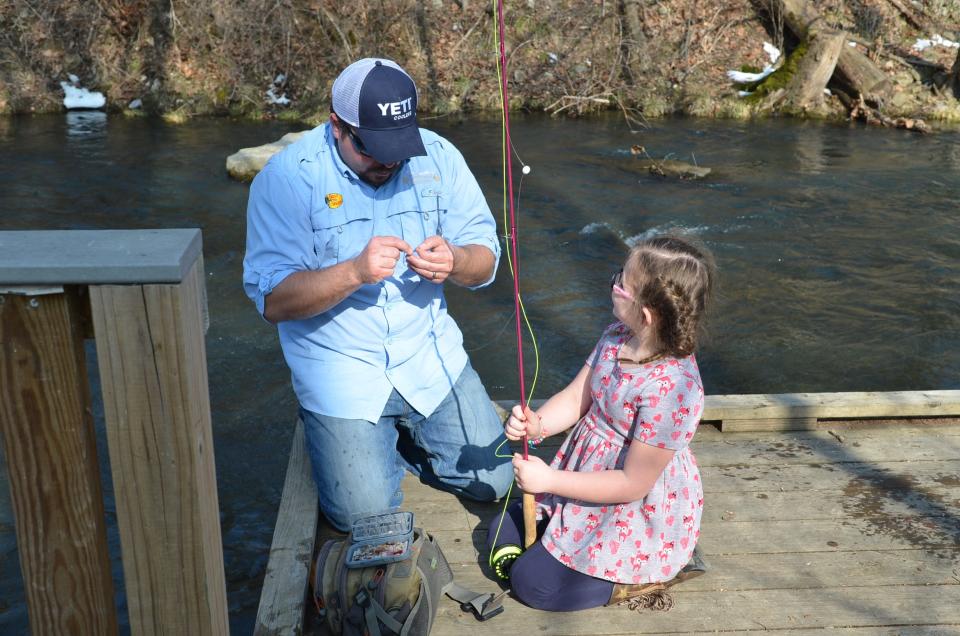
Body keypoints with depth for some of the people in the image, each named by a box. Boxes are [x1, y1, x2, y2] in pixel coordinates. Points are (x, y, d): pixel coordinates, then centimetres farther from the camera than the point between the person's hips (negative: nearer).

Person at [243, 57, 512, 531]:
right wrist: (354, 271, -34)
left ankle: (399, 434, 29)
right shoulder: (287, 177, -15)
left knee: (492, 481, 3)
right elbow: (272, 300, -18)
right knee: (366, 516, -9)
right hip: (340, 365, -3)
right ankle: (328, 427, 22)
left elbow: (486, 259, -1)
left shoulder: (437, 156, -4)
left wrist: (455, 261, -25)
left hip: (430, 351, 4)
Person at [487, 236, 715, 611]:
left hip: (638, 518, -9)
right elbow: (576, 398, 1)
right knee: (503, 533, 15)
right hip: (585, 483, 9)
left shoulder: (672, 388, -34)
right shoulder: (616, 338, -9)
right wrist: (537, 425, -21)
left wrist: (550, 480, -22)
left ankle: (659, 569, 6)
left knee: (530, 582, -4)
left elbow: (633, 484, -27)